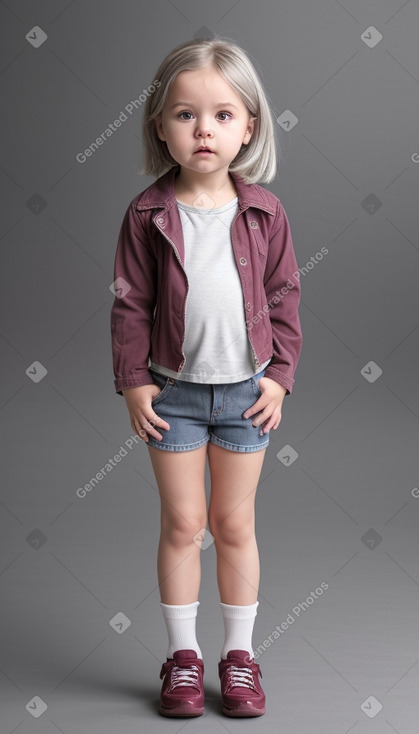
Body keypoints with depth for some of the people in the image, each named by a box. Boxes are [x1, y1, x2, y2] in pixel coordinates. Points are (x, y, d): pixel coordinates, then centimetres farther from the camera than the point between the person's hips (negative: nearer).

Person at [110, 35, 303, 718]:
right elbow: (130, 302, -3)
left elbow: (284, 297, 2)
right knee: (182, 523, 7)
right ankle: (183, 656, 22)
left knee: (234, 525, 10)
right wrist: (133, 381, -6)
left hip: (247, 389, 1)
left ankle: (239, 655, 25)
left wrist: (279, 374, -3)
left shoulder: (263, 211, -4)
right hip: (174, 390, -1)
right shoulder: (148, 214, -7)